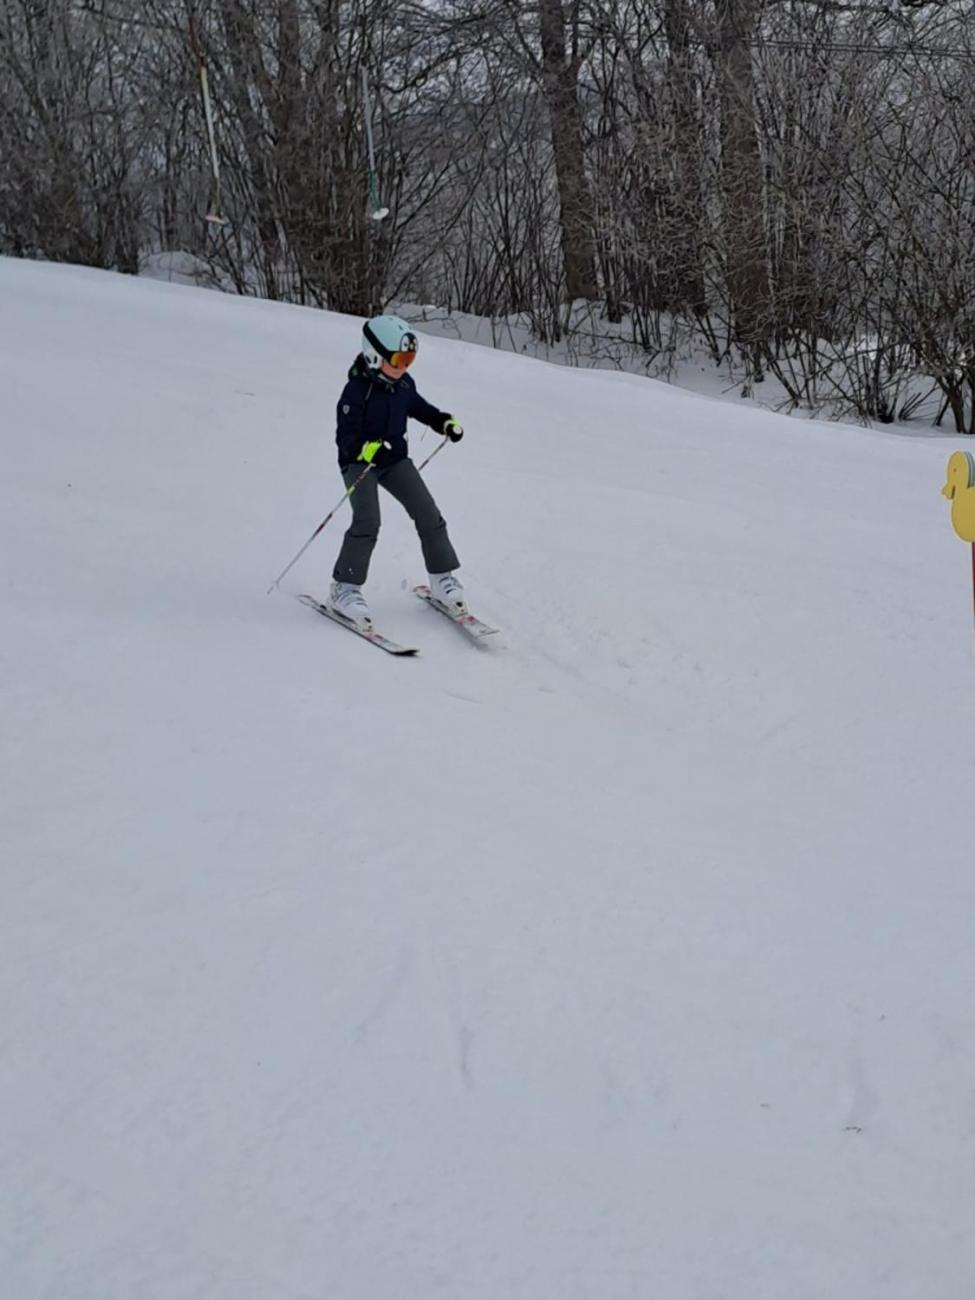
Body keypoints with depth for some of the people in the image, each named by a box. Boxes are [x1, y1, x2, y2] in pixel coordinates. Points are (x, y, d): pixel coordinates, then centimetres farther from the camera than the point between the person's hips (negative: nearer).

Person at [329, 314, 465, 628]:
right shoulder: (357, 391, -20)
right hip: (358, 462, -6)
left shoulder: (403, 384, 0)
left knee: (428, 515, 0)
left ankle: (443, 579, 15)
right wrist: (367, 450, -42)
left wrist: (446, 422, 6)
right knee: (367, 522, -22)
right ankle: (344, 589, -11)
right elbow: (346, 437, -23)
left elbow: (419, 408, 21)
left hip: (395, 459, 6)